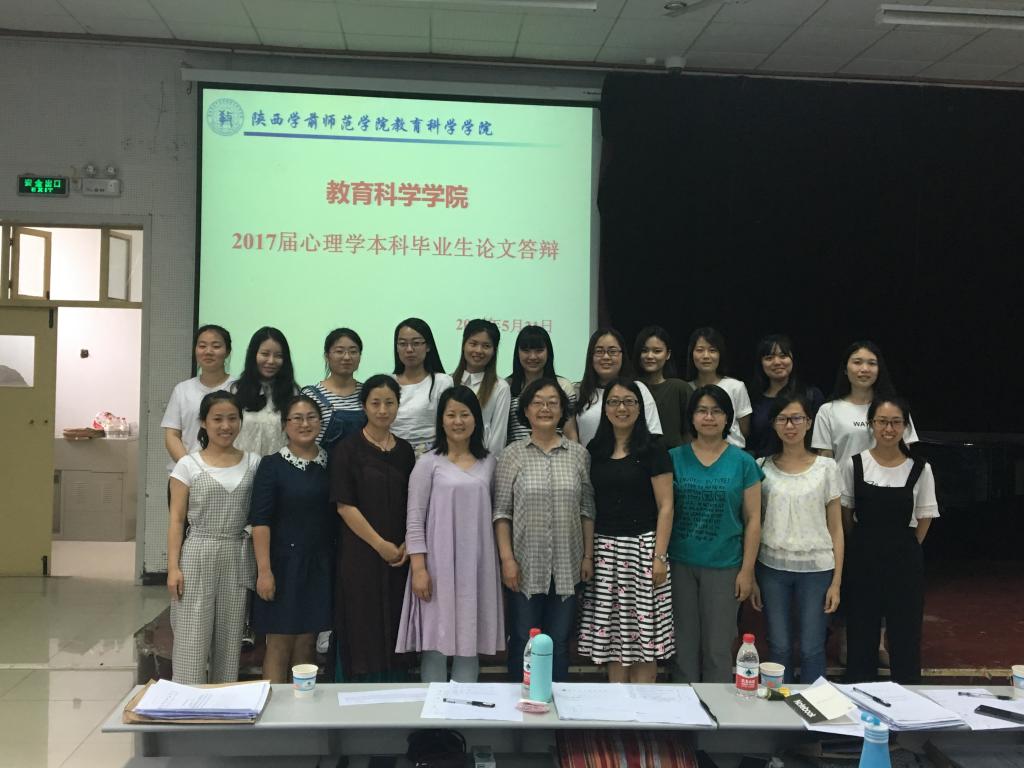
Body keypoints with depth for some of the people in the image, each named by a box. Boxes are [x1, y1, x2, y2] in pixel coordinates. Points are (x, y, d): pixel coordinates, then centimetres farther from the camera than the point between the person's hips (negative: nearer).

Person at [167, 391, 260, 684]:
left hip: (238, 558, 2)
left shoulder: (253, 464, 5)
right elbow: (176, 520, -1)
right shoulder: (188, 465, 0)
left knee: (230, 639, 9)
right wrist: (173, 567, -8)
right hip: (197, 556, -2)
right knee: (191, 640, -2)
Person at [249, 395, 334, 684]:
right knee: (280, 642, 0)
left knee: (307, 643, 10)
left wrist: (338, 561, 7)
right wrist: (264, 570, -16)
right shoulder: (272, 465, -5)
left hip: (320, 564, 4)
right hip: (284, 562, -4)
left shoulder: (331, 463, 7)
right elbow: (260, 521, -9)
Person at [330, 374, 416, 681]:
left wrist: (407, 545, -3)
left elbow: (413, 504, 12)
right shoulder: (349, 449, -5)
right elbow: (344, 505, -10)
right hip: (360, 555, -4)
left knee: (396, 631, 8)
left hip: (399, 557, 4)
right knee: (364, 630, 0)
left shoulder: (405, 451, 9)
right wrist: (381, 545, -12)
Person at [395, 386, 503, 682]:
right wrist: (419, 568, -11)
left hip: (477, 565, 3)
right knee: (436, 641, 1)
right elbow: (415, 519, -5)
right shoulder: (429, 464, -2)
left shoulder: (488, 463, 9)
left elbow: (493, 513, 13)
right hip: (439, 564, -3)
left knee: (470, 640, 9)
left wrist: (503, 561, 9)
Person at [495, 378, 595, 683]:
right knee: (523, 640, 8)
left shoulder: (578, 454, 4)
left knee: (559, 641, 10)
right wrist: (507, 559, -9)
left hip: (567, 566, 2)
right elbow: (501, 512, -3)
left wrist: (588, 555, 5)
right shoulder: (512, 454, -1)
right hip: (525, 565, -1)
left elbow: (587, 509, 7)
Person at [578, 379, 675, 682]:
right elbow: (588, 504, 14)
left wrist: (659, 555, -12)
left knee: (643, 633, -2)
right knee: (610, 632, 7)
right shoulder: (595, 450, 10)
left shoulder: (653, 452, -3)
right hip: (604, 548, 4)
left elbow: (665, 507, -5)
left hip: (641, 547, -4)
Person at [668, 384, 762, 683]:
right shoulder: (675, 458, 2)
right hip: (680, 565, 1)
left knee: (718, 648, 5)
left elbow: (752, 519, 2)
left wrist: (747, 569, -3)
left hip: (724, 566, -1)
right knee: (684, 646, 9)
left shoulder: (742, 462, 0)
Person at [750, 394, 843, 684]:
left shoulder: (826, 467, 2)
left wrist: (836, 581, -3)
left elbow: (835, 528, 3)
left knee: (811, 649, 3)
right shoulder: (763, 467, 3)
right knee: (778, 648, 6)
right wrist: (750, 577, 1)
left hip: (816, 568, -1)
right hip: (772, 567, 1)